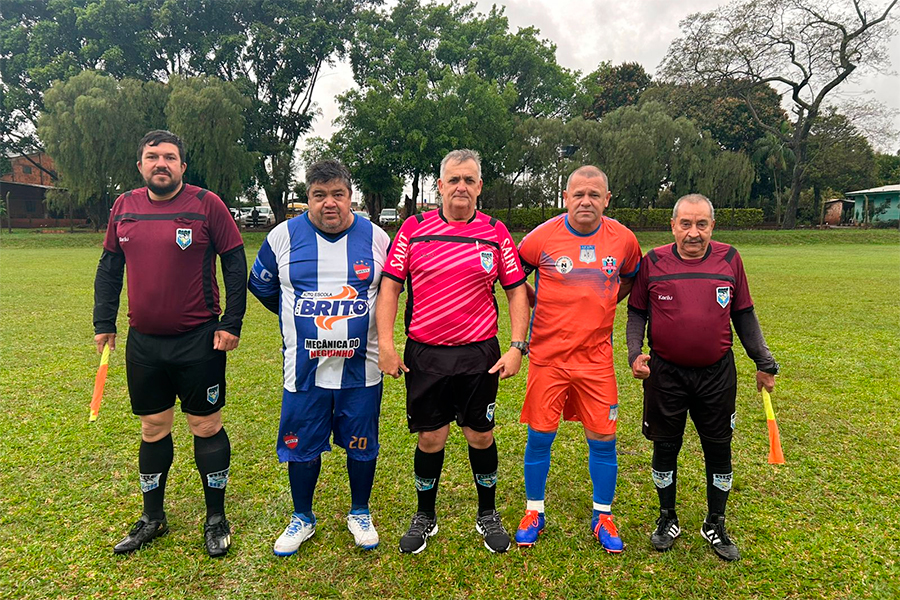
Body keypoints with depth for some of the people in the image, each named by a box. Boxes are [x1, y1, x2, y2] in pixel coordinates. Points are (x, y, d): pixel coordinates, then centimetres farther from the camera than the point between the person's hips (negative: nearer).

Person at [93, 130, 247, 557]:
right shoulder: (124, 207, 7)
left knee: (207, 427, 5)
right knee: (153, 429, 15)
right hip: (143, 341, 4)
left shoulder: (206, 204, -6)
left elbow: (235, 263, -6)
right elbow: (109, 267, 15)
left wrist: (232, 323, -10)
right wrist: (104, 322, 10)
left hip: (199, 342, -4)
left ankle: (216, 520, 21)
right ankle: (152, 518, 32)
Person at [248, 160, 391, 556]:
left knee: (361, 444, 11)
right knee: (302, 445, 11)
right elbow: (261, 285, 14)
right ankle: (302, 518, 34)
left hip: (361, 367, 0)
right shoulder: (284, 236, -3)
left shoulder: (376, 238, -2)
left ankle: (360, 513, 34)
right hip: (304, 368, 0)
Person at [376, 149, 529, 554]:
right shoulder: (413, 229, 1)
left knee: (481, 436, 10)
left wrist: (517, 346, -3)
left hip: (480, 354, 1)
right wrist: (385, 343, -7)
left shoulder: (496, 233, 2)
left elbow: (516, 291, 5)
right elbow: (389, 287, 1)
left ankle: (488, 515, 32)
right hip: (424, 354, 0)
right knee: (430, 438, 8)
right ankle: (425, 517, 31)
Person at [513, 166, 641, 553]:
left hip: (596, 357, 2)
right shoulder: (543, 237, -7)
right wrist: (536, 304, 2)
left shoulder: (623, 239, -1)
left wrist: (604, 302, 8)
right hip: (548, 355, -1)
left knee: (603, 439, 7)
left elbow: (632, 277, 20)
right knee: (540, 435, 6)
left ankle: (603, 517, 27)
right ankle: (534, 512, 26)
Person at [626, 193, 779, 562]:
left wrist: (764, 362, 9)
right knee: (665, 448, 10)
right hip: (665, 373, -1)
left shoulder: (729, 259, 0)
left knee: (719, 450, 10)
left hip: (717, 374, 1)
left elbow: (743, 315, 9)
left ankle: (715, 526, 31)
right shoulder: (653, 262, -4)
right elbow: (637, 313, 3)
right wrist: (635, 353, -11)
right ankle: (667, 521, 31)